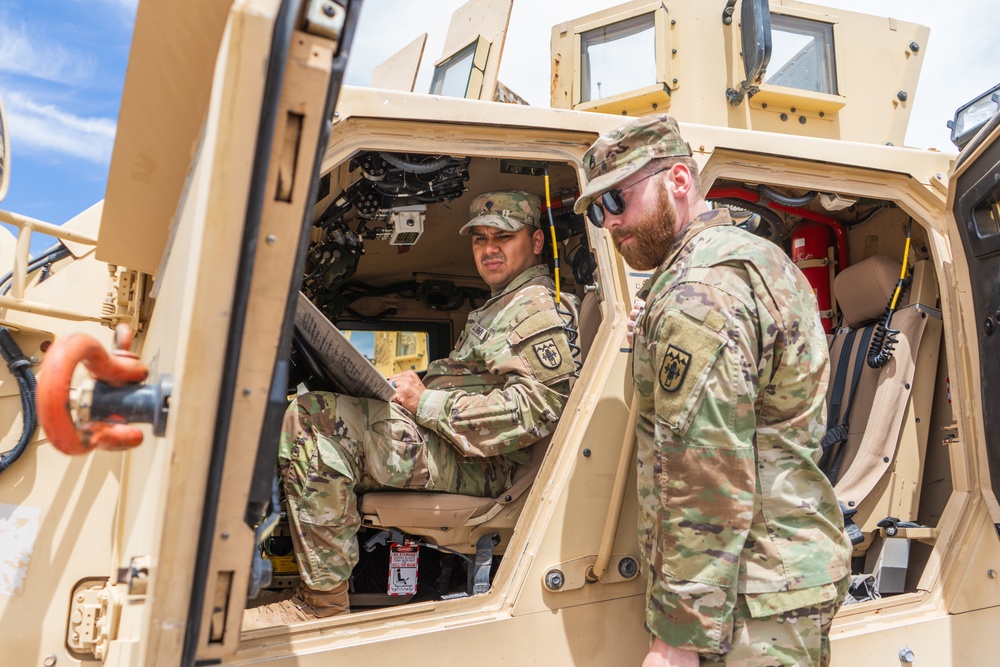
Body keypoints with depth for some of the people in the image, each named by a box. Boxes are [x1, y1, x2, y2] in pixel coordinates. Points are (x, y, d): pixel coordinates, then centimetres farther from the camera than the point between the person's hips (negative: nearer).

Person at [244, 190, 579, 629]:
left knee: (312, 417, -23)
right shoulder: (498, 308, 27)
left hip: (477, 465, -11)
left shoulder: (537, 306, -6)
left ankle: (322, 601, -16)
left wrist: (426, 403, -16)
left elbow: (533, 410, -20)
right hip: (455, 449, 11)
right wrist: (410, 390, 7)